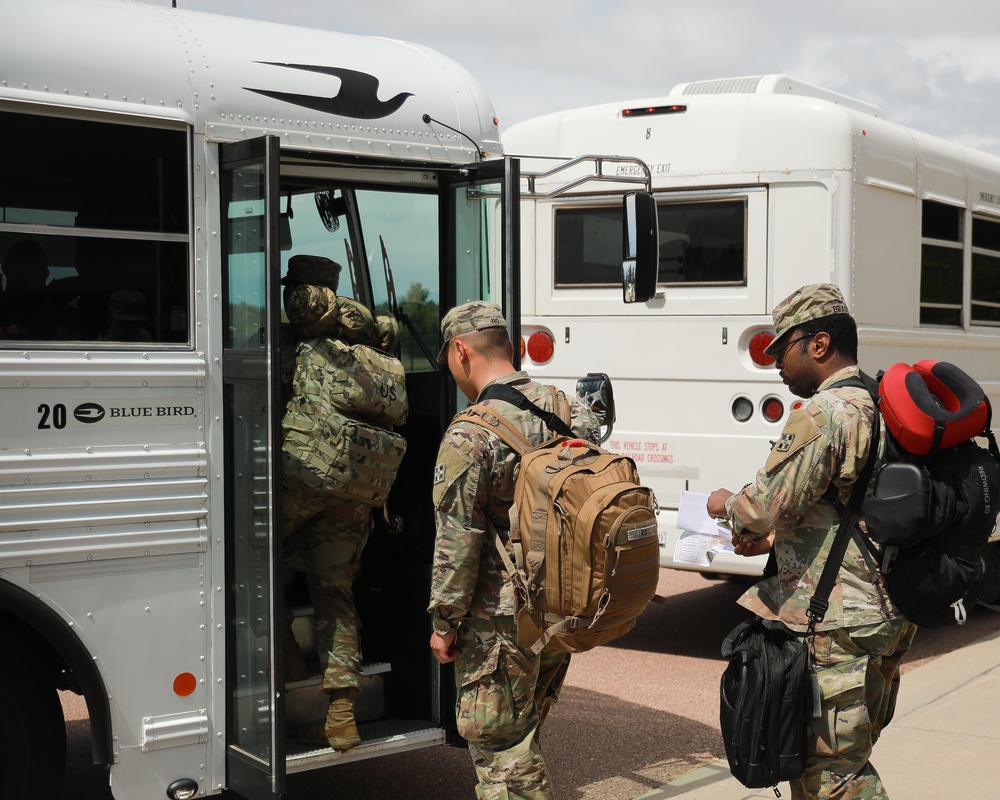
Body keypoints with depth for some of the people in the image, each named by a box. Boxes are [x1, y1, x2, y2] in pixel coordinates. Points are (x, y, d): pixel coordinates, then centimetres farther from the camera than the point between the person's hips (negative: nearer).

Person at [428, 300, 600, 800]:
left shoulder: (469, 435, -17)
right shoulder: (570, 411, 4)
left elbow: (458, 542, -16)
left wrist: (443, 623, -6)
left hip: (502, 622, -7)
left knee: (501, 750, 4)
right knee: (525, 736, 22)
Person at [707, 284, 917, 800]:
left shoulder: (823, 413, -18)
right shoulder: (882, 408, 13)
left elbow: (766, 507, -21)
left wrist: (726, 504, 0)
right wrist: (775, 540, 17)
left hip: (835, 627, -10)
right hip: (884, 617, 10)